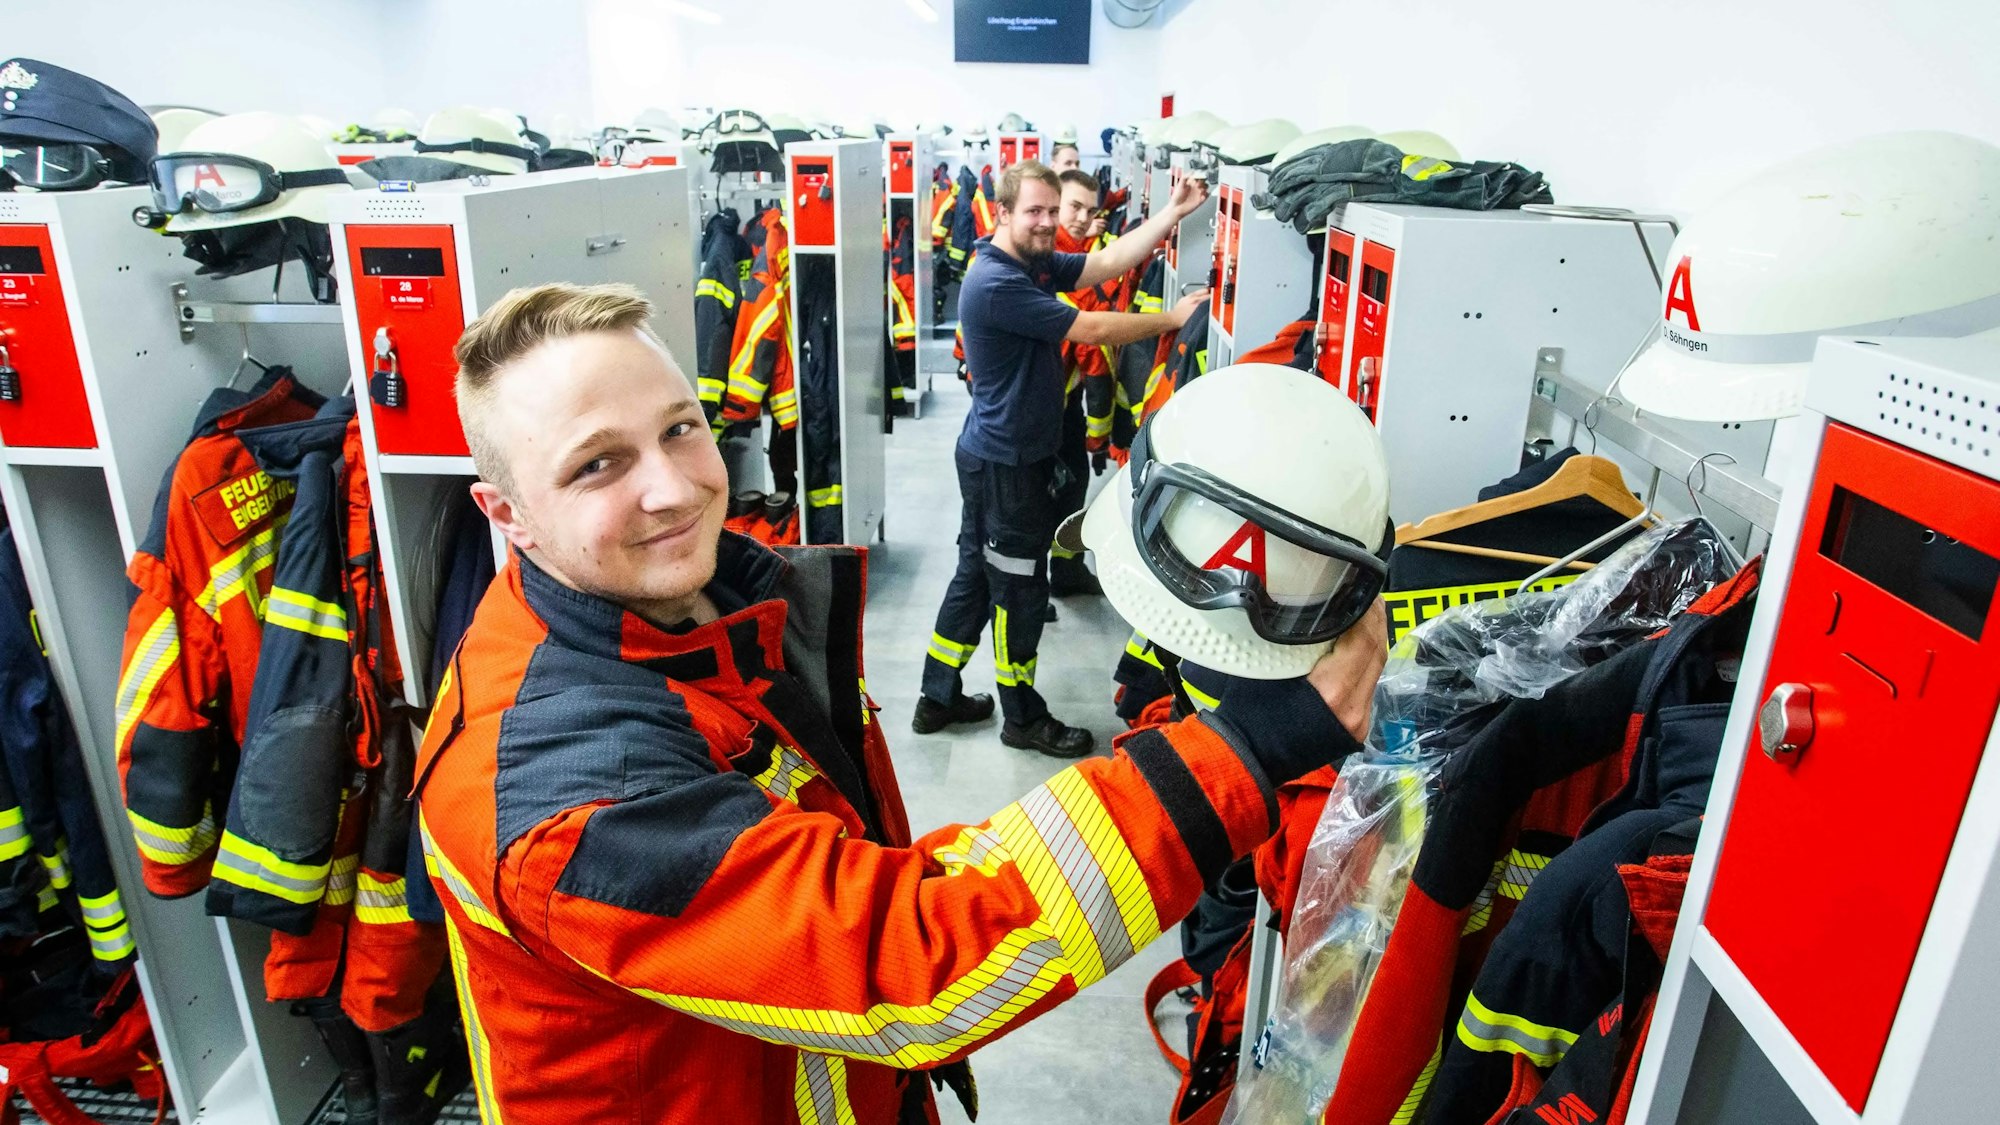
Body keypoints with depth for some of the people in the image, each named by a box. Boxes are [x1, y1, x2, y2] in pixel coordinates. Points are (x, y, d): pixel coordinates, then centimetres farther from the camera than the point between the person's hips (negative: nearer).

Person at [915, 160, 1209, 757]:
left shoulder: (1036, 265, 7)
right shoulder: (996, 282, -23)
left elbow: (1108, 263, 3)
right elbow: (1090, 330, -22)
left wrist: (1173, 211, -3)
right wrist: (1173, 319, -12)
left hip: (1008, 456, 10)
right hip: (1005, 463, -10)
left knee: (976, 574, 17)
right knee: (1019, 589, 3)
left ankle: (938, 698, 30)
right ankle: (1023, 718, 21)